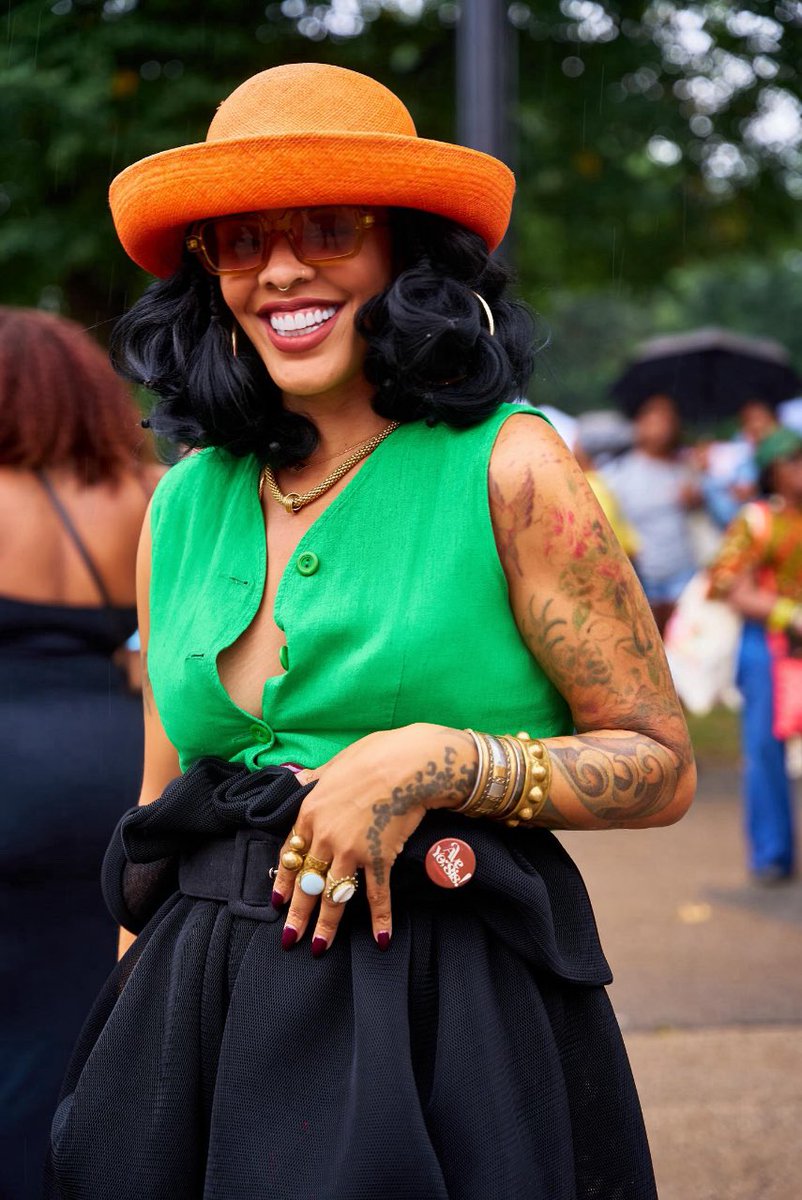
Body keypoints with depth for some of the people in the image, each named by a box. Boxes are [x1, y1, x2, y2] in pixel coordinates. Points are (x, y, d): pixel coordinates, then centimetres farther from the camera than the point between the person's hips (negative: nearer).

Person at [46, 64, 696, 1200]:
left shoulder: (506, 465, -7)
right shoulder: (184, 505, 7)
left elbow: (660, 767, -5)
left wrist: (436, 762, -17)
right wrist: (133, 1016, 12)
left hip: (452, 1012, -4)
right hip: (204, 1012, 4)